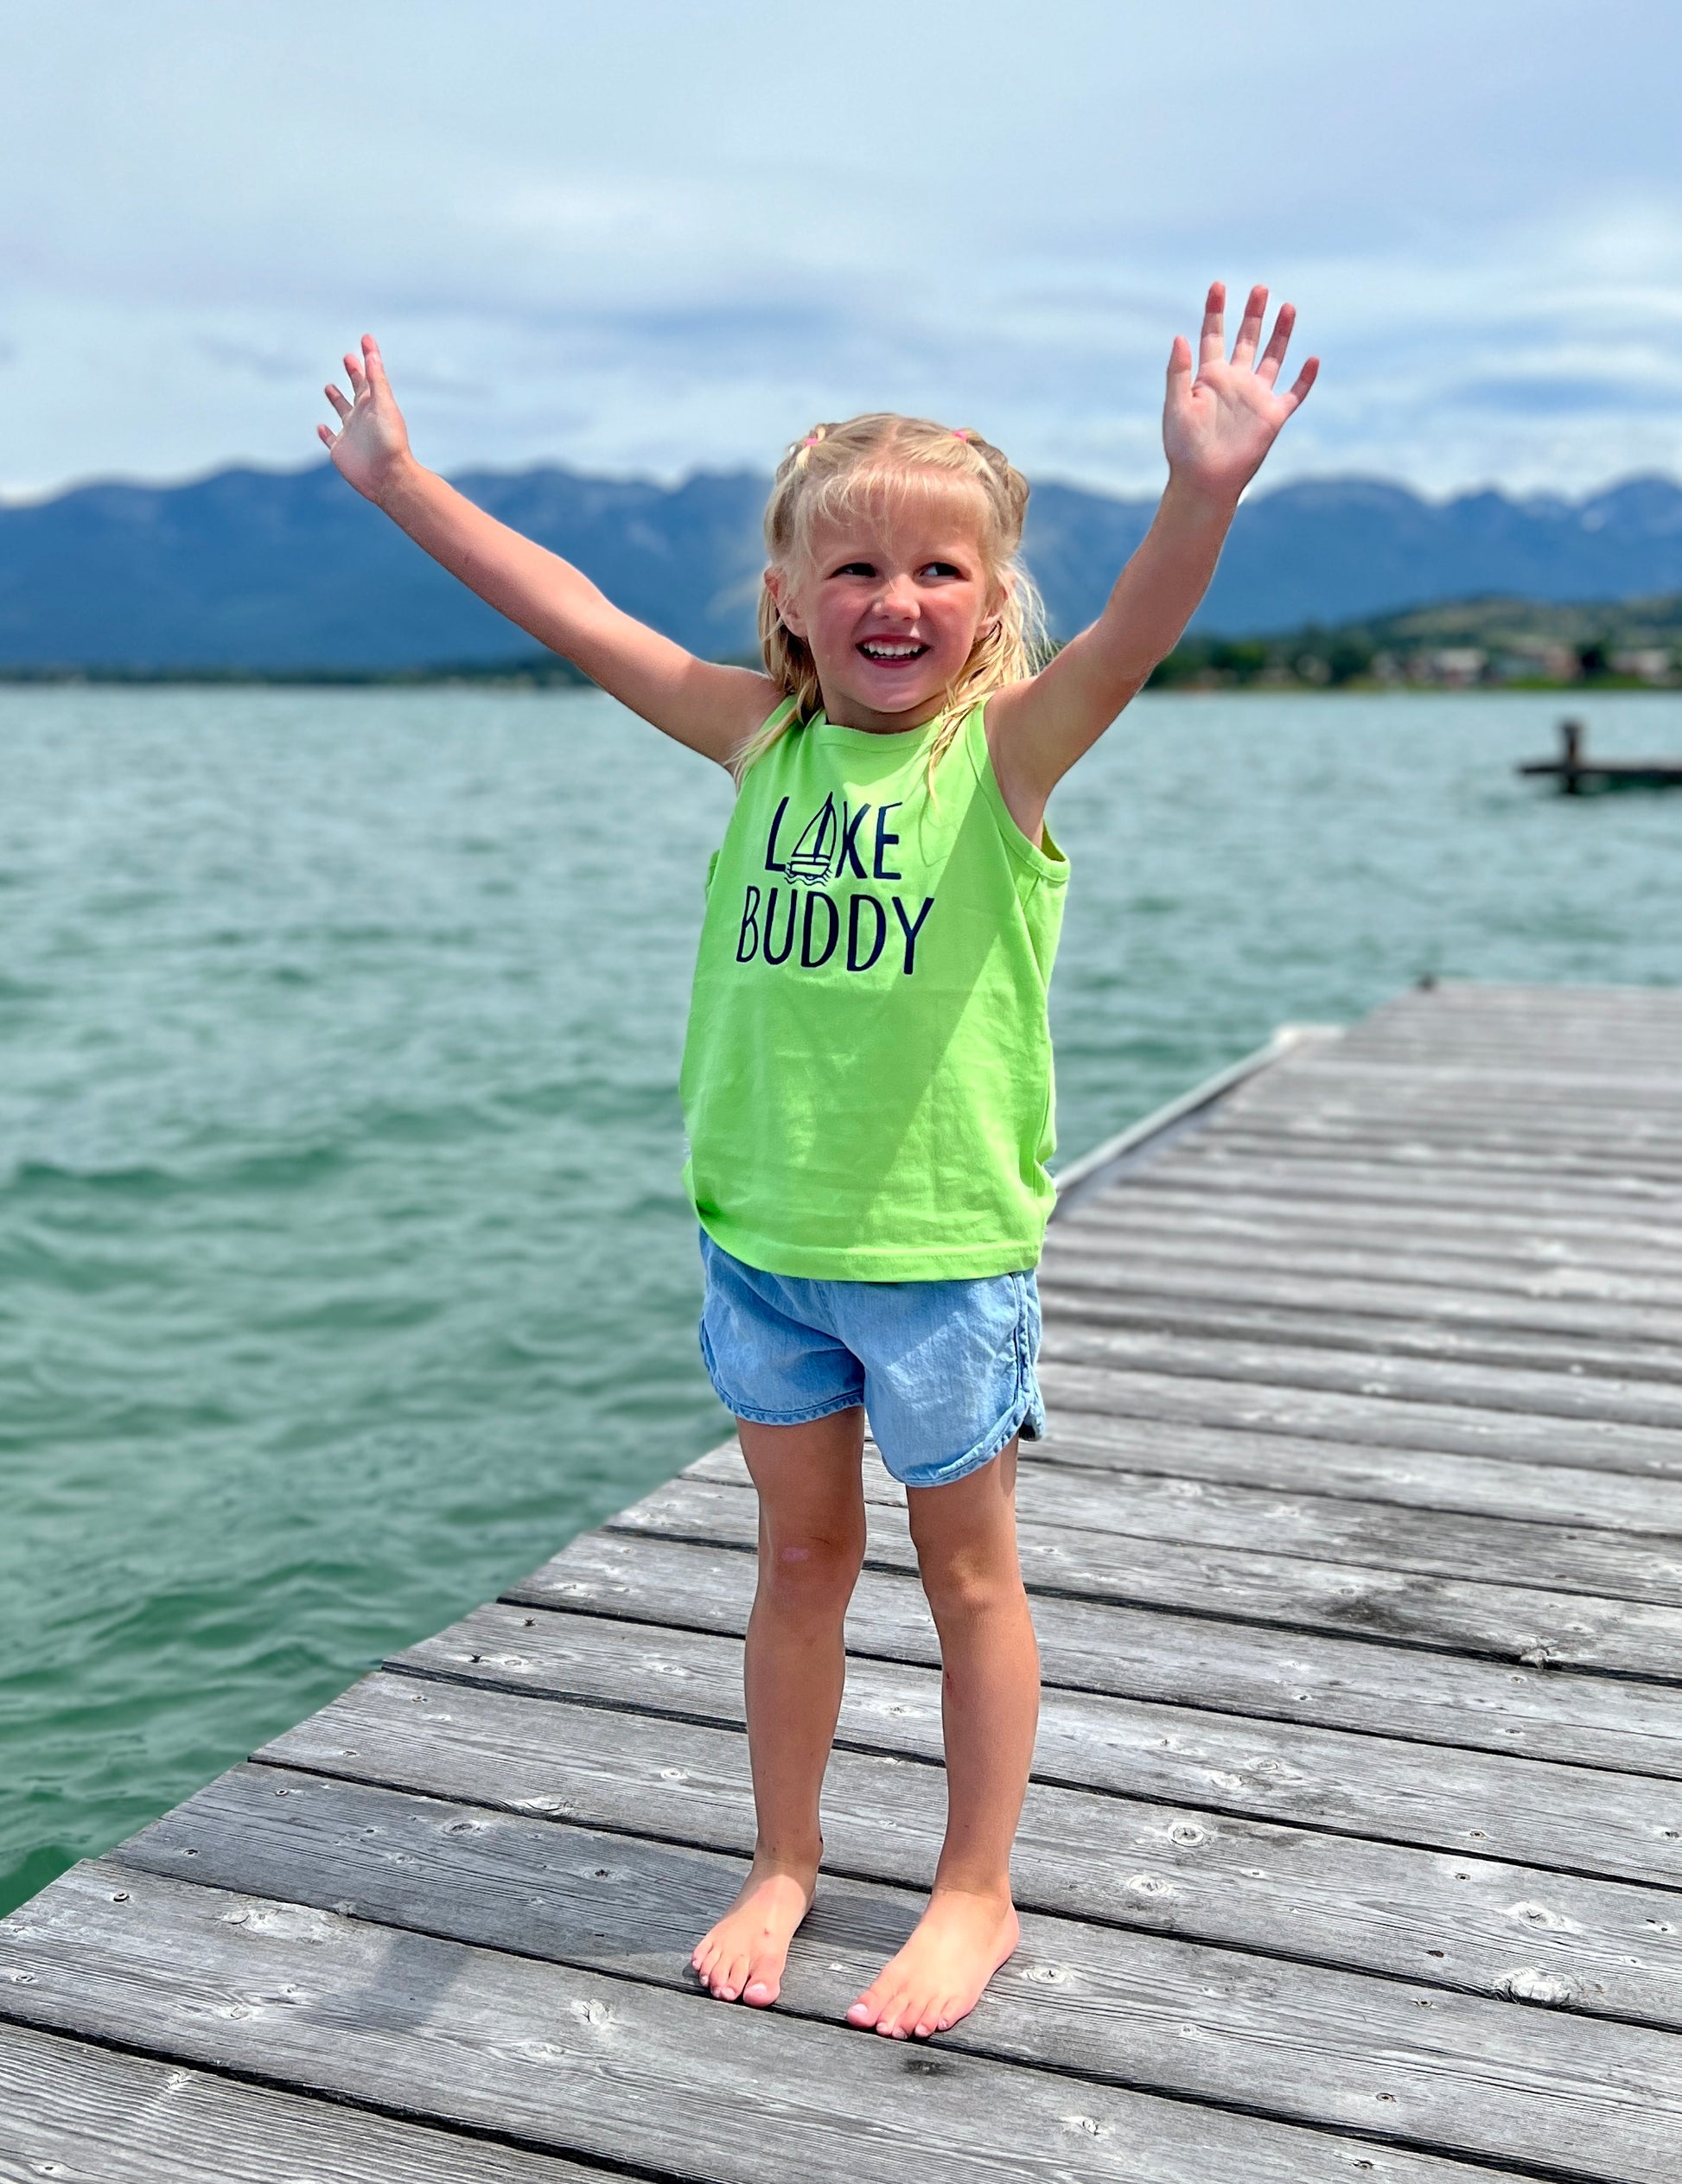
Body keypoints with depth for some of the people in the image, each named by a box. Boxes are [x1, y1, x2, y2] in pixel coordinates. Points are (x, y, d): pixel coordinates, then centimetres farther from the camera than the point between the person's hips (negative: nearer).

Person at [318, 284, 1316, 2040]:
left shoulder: (1004, 748, -11)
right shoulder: (761, 734, 1)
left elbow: (1134, 636, -29)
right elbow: (573, 616, 5)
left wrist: (1206, 486, -47)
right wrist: (401, 480, 7)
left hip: (944, 1243, -4)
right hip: (760, 1230, 4)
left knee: (968, 1569, 13)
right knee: (799, 1555, 18)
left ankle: (976, 1895, 30)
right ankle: (783, 1862, 36)